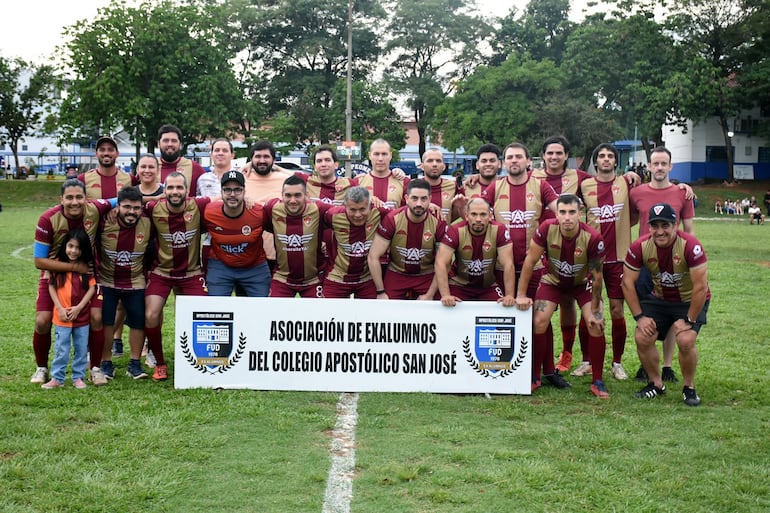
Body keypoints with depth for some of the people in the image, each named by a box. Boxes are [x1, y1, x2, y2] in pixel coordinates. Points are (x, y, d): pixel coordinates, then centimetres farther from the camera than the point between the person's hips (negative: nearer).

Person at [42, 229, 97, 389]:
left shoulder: (87, 267, -1)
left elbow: (92, 288, -4)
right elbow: (51, 286, 0)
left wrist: (79, 307, -12)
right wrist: (60, 308, -9)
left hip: (82, 315, 1)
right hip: (62, 316, -1)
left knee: (81, 349, 9)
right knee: (61, 350, 4)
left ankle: (78, 377, 20)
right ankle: (57, 378, 13)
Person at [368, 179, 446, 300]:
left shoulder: (438, 224, -14)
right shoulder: (392, 219, -16)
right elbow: (374, 257, -13)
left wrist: (429, 295, -11)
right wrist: (381, 292, -14)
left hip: (427, 277, 0)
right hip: (396, 275, 0)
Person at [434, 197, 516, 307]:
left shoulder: (499, 230, -17)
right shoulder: (455, 231, -19)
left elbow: (508, 264, -18)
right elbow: (441, 263, -24)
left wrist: (509, 295, -26)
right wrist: (446, 295, -33)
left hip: (489, 286, 1)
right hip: (459, 285, -1)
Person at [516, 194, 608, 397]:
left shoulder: (593, 238, -32)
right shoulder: (547, 229, -30)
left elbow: (596, 277, -21)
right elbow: (530, 261, -17)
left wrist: (594, 311, -16)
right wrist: (521, 295, -15)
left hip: (583, 283, -1)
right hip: (553, 280, 1)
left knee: (596, 325, -16)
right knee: (539, 322, -14)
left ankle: (597, 382, -1)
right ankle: (535, 377, 3)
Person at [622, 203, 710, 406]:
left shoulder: (690, 246, -29)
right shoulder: (640, 247, -18)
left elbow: (701, 287, -25)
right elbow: (628, 282, -8)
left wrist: (689, 321, -19)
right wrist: (639, 317, -11)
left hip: (690, 301, -4)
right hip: (658, 298, 4)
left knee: (685, 340, -24)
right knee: (642, 338, -13)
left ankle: (689, 388, 2)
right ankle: (656, 384, 12)